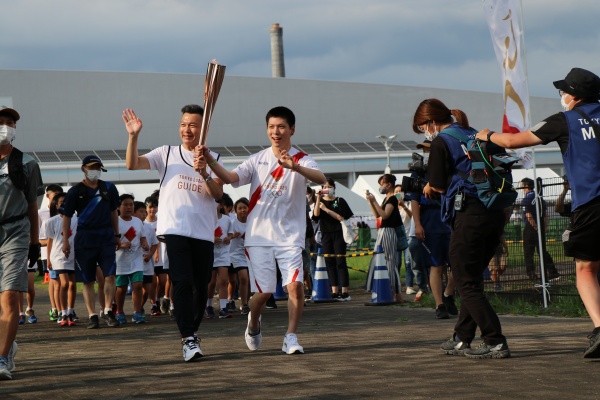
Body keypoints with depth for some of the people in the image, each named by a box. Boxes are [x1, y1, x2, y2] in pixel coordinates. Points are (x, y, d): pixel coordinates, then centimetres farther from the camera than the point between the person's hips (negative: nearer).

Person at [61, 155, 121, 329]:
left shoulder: (108, 188, 8)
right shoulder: (76, 191, 0)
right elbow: (66, 216, 1)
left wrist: (117, 235, 17)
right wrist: (65, 241, -4)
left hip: (106, 236, 2)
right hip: (85, 238, -2)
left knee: (110, 276, -9)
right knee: (88, 281, 1)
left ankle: (107, 311, 0)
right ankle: (92, 316, 6)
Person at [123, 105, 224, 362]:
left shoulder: (212, 159, 11)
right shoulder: (167, 154, 10)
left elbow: (218, 194, -3)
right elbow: (132, 164, -2)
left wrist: (204, 174, -20)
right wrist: (134, 136, -15)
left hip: (204, 233, 2)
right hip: (174, 230, -2)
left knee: (201, 287, 9)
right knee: (182, 282, -15)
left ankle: (192, 332, 29)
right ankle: (188, 340, -17)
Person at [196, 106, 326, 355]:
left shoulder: (301, 160, -2)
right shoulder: (258, 160, 7)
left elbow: (321, 179, -24)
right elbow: (230, 178, -6)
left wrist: (295, 167, -43)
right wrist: (210, 161, -25)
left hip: (290, 237, -1)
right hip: (259, 236, 1)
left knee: (295, 286, -15)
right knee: (264, 291, -1)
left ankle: (291, 337, -1)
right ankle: (253, 324, 29)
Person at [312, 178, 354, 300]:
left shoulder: (340, 201, 3)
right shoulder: (320, 202, 10)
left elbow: (342, 218, -9)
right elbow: (316, 214, -8)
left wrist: (326, 209, -11)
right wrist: (318, 198, -14)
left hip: (338, 234, -3)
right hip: (326, 234, 3)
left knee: (340, 262, -7)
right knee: (330, 263, 3)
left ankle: (345, 292, -8)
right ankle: (334, 292, 5)